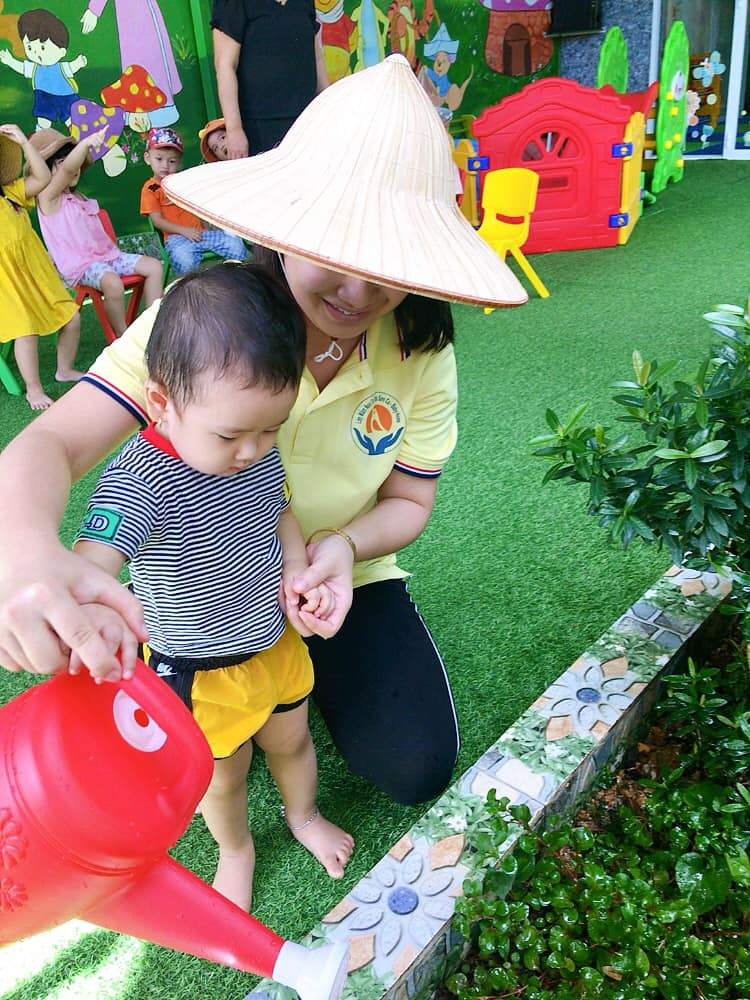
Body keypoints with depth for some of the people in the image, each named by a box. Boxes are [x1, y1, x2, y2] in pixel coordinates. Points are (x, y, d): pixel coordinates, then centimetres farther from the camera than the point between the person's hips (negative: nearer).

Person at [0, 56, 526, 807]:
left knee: (418, 767, -6)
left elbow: (408, 500, -6)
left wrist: (346, 543, -30)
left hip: (343, 585, 2)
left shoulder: (422, 354, -18)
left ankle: (313, 673, 24)